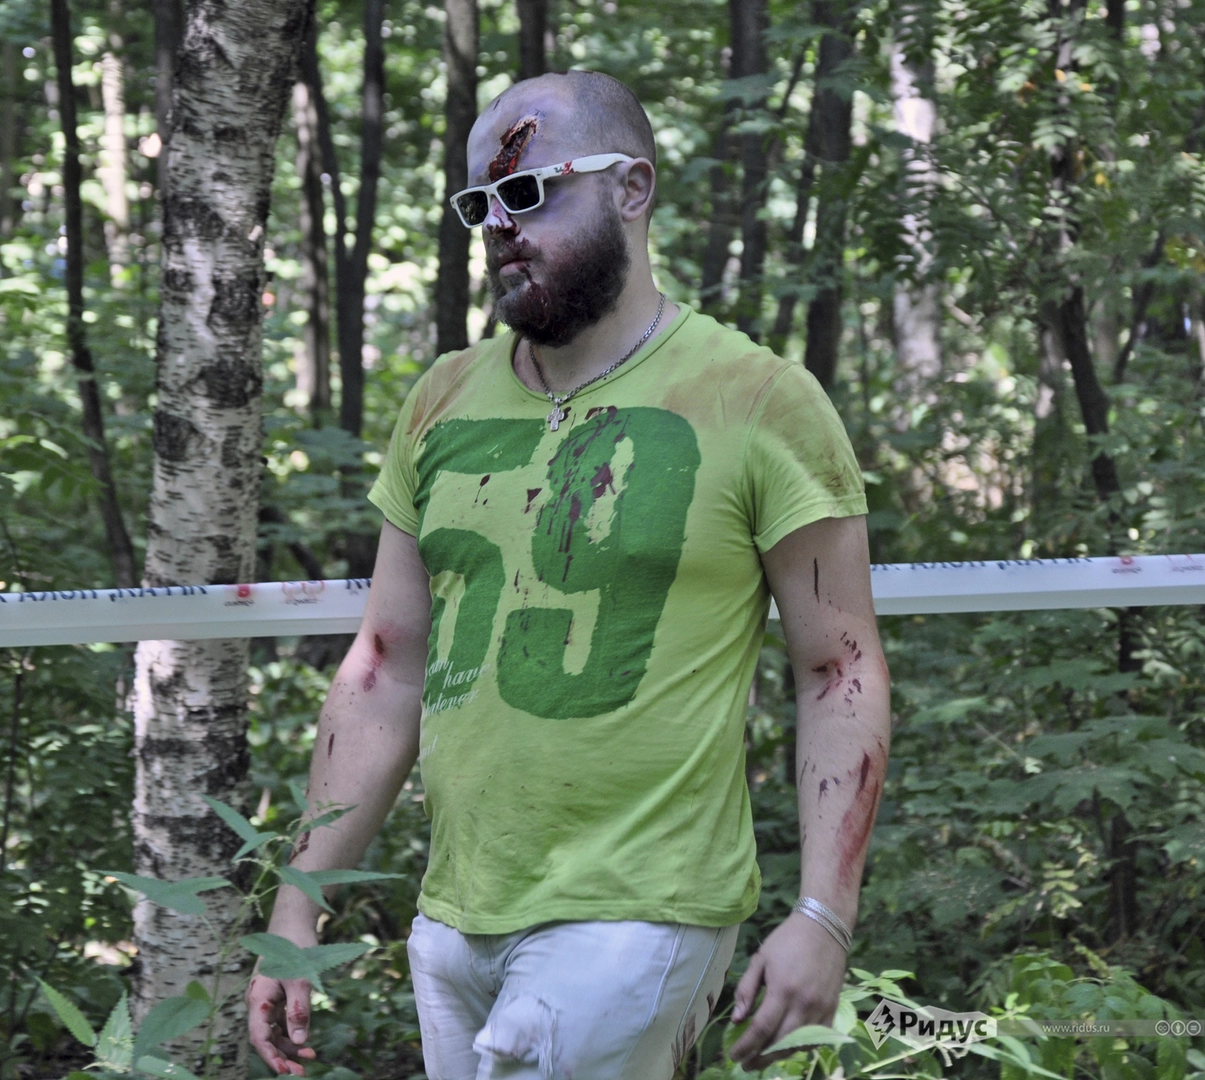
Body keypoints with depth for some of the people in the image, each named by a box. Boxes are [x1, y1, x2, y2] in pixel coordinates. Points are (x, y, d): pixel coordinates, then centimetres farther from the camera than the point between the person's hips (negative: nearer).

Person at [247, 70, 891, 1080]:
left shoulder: (757, 403, -4)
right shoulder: (445, 402, 10)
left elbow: (839, 673, -5)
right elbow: (386, 671, 12)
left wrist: (824, 917, -14)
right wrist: (297, 913, 9)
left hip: (632, 914, -5)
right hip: (454, 915, 6)